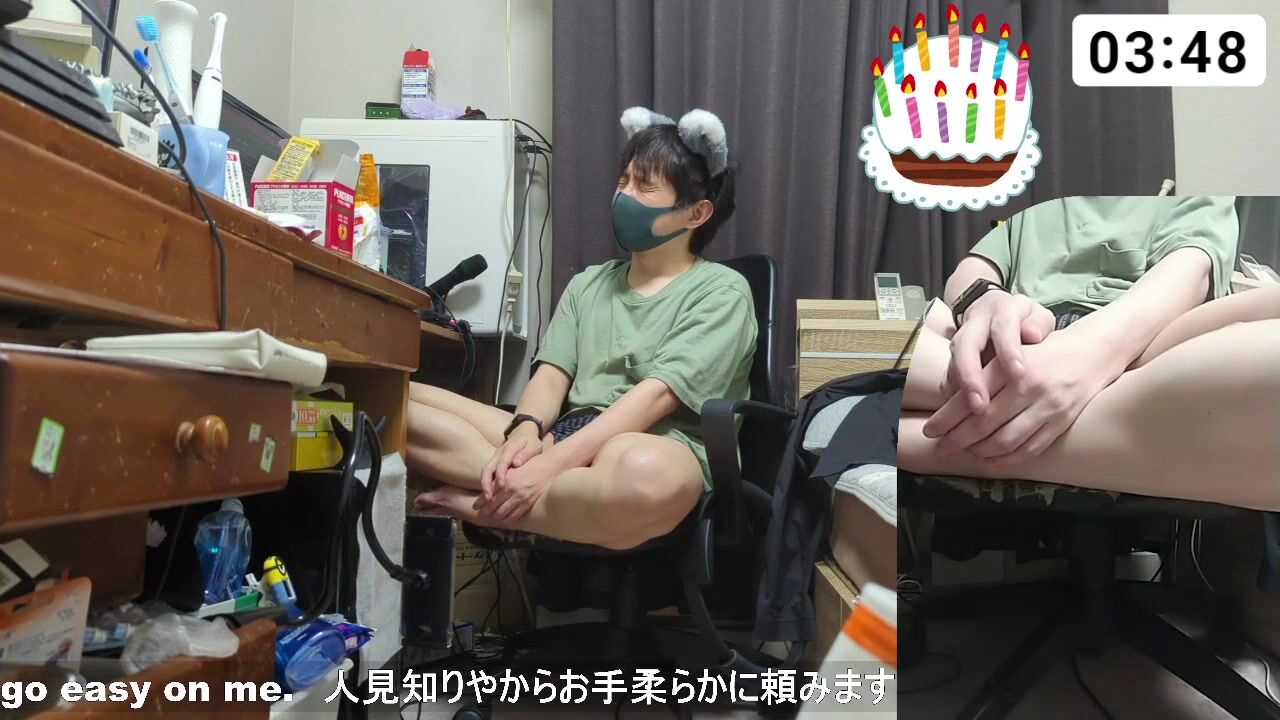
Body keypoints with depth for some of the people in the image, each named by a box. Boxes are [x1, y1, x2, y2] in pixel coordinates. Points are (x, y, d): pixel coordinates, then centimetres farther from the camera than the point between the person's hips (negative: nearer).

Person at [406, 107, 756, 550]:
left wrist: (553, 462, -22)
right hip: (565, 436, 5)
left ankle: (482, 504, -20)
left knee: (645, 475, -44)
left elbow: (658, 394, -11)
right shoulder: (588, 284, 21)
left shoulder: (721, 291, 3)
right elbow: (552, 375, 9)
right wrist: (525, 431, -15)